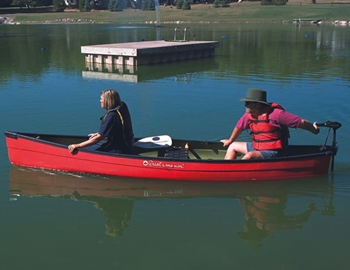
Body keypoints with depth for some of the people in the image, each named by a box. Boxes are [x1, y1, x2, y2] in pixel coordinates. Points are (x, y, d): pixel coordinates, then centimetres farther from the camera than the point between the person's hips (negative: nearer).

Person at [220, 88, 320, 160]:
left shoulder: (275, 114, -22)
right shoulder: (249, 115, 0)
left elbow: (301, 122, -17)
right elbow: (239, 126, 19)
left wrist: (314, 130, -2)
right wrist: (230, 141, 34)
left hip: (274, 153, -9)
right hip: (257, 148, 9)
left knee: (250, 156, -34)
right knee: (233, 146, 13)